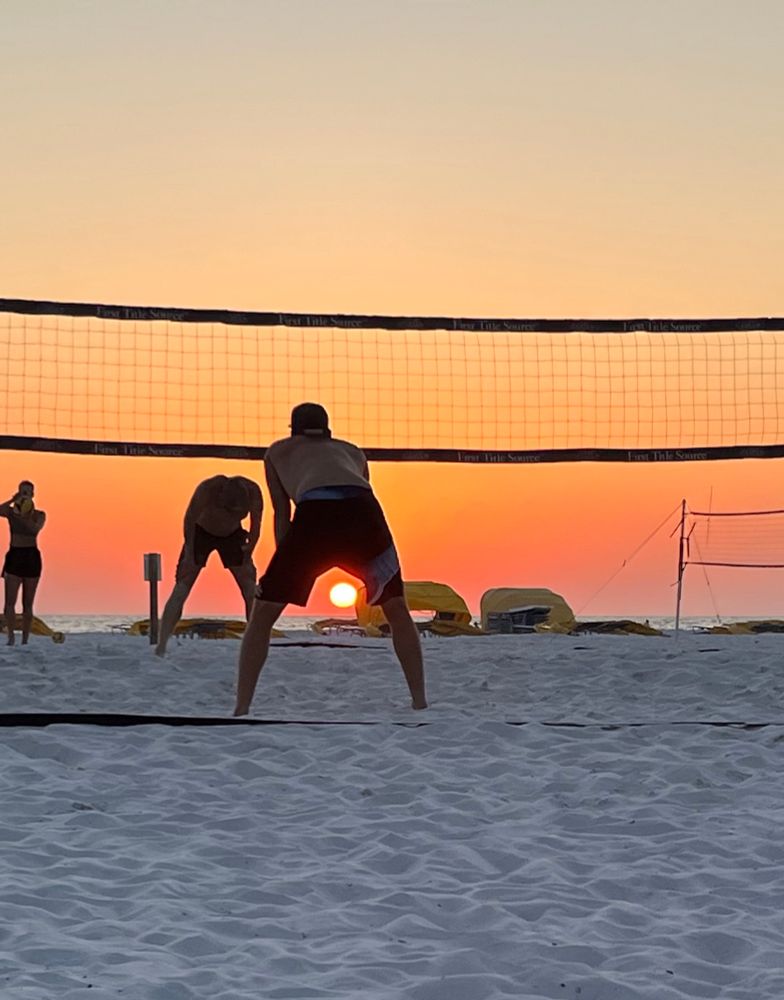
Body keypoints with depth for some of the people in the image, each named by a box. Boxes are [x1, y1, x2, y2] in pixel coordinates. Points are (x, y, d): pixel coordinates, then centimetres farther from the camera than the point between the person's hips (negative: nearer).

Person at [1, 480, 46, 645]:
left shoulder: (39, 515, 5)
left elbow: (35, 528, -17)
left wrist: (22, 516, -27)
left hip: (32, 557, 0)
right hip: (14, 556, 0)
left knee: (27, 604, 3)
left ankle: (25, 640, 7)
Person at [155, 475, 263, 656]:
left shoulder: (253, 491, -30)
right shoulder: (207, 489, -37)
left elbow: (256, 525, -12)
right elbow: (190, 519, -19)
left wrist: (248, 556, -7)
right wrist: (189, 552, -11)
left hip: (232, 535, 2)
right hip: (201, 532, -2)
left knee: (252, 593, -7)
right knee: (180, 591, -12)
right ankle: (160, 648, -15)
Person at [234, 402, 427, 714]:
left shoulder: (277, 451, 34)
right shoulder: (352, 451, 39)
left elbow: (282, 514, 28)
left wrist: (286, 572, 28)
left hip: (315, 515, -2)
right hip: (364, 510, 2)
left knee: (262, 616, 14)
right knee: (398, 612, 24)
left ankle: (241, 708, 7)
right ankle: (420, 701, 19)